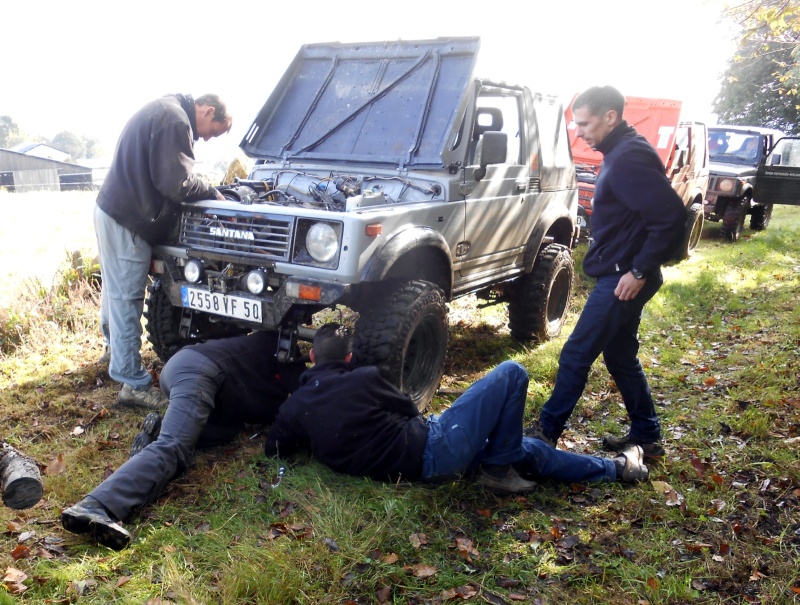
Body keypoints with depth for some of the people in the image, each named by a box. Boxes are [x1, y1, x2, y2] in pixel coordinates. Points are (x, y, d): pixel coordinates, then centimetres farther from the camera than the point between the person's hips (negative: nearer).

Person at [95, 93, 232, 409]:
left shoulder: (163, 109, 16)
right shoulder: (174, 121, -17)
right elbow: (176, 183, -22)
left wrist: (205, 192, 10)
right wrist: (213, 193, -6)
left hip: (112, 208, 11)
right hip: (127, 220, -10)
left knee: (115, 288, 25)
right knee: (126, 298, -6)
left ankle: (114, 347, 46)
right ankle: (134, 384, 0)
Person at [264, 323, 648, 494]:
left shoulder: (295, 404, 4)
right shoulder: (363, 379, -10)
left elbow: (273, 449, 14)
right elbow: (407, 408, 5)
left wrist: (317, 435, 29)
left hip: (418, 467, 7)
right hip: (431, 448, -7)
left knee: (523, 448, 18)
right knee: (512, 374, -2)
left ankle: (616, 468, 25)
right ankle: (498, 469, 9)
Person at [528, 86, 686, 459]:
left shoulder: (629, 158, -20)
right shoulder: (620, 153, 12)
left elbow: (671, 216, -27)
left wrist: (640, 271, -23)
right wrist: (636, 269, 16)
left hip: (623, 279, -11)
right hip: (619, 275, 11)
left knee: (575, 357, -1)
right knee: (620, 357, 18)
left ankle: (545, 433, 12)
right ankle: (646, 436, 29)